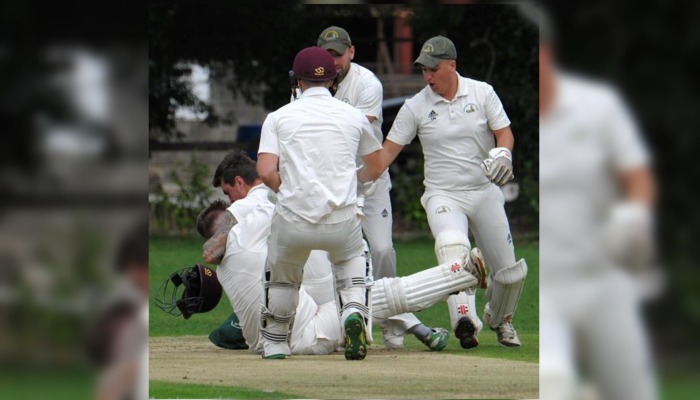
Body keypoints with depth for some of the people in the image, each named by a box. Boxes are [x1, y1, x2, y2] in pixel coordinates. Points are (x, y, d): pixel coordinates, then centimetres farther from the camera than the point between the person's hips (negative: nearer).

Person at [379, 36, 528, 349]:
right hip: (443, 196, -2)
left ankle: (500, 320, 34)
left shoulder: (482, 93, 1)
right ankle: (464, 318, -48)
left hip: (484, 192, 2)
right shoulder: (416, 106, 0)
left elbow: (504, 132, 0)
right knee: (452, 247, -34)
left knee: (510, 272, 4)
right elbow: (388, 150, 0)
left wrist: (502, 152, -24)